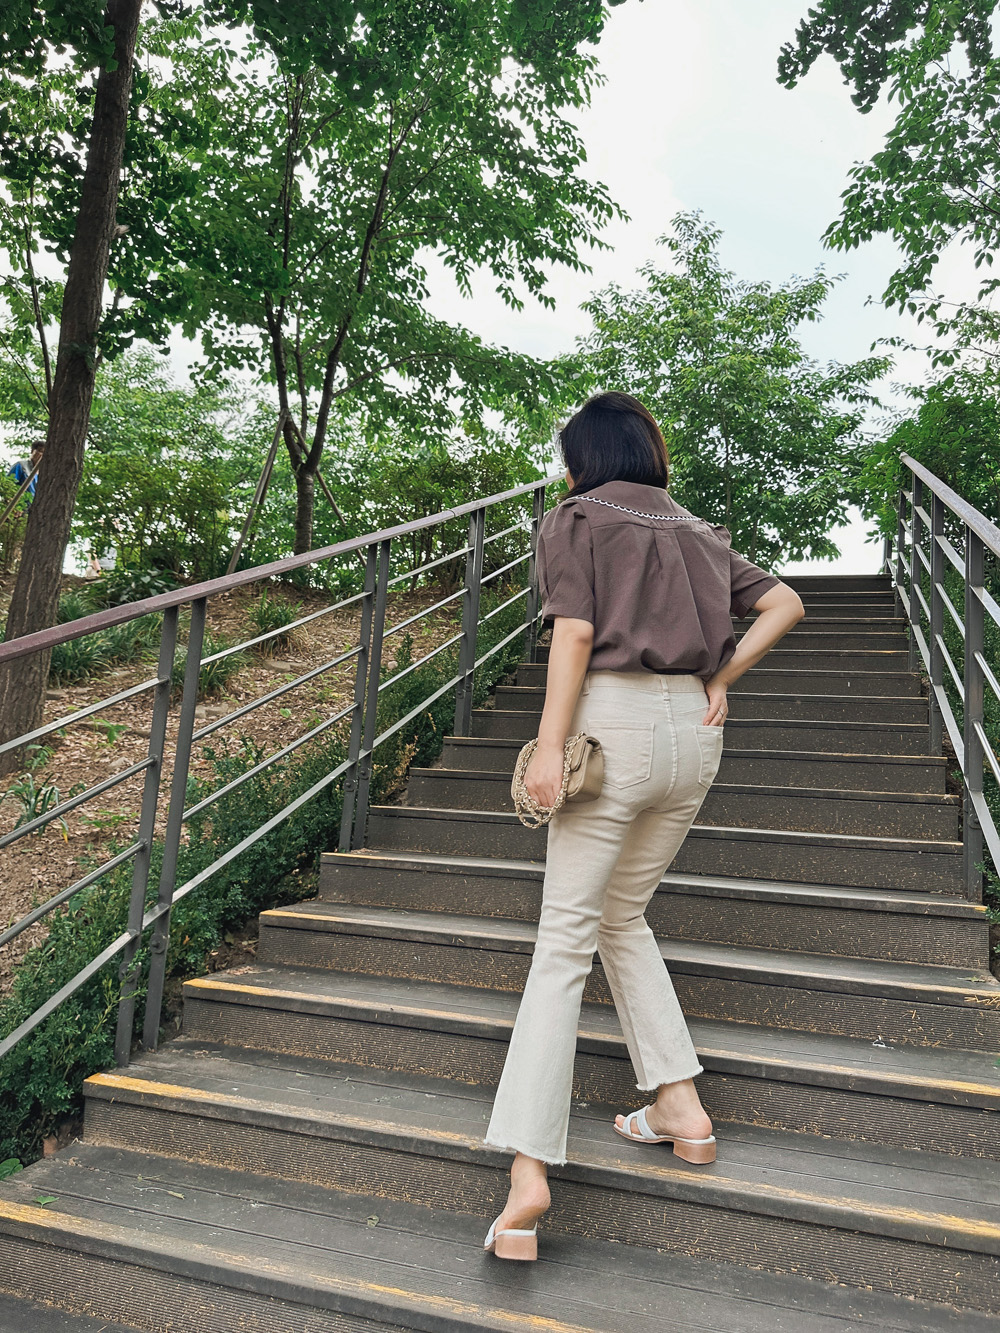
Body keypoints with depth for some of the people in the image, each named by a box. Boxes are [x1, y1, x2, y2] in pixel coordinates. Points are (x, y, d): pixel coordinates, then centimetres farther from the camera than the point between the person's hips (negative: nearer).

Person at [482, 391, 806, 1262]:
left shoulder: (576, 519, 3)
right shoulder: (698, 532, 20)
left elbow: (575, 632, -10)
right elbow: (785, 604, 15)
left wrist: (549, 747, -14)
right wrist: (720, 678, 9)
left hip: (615, 720, -6)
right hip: (694, 731, 6)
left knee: (565, 940, -3)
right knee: (624, 916, 21)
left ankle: (530, 1170, -5)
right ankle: (681, 1106, 22)